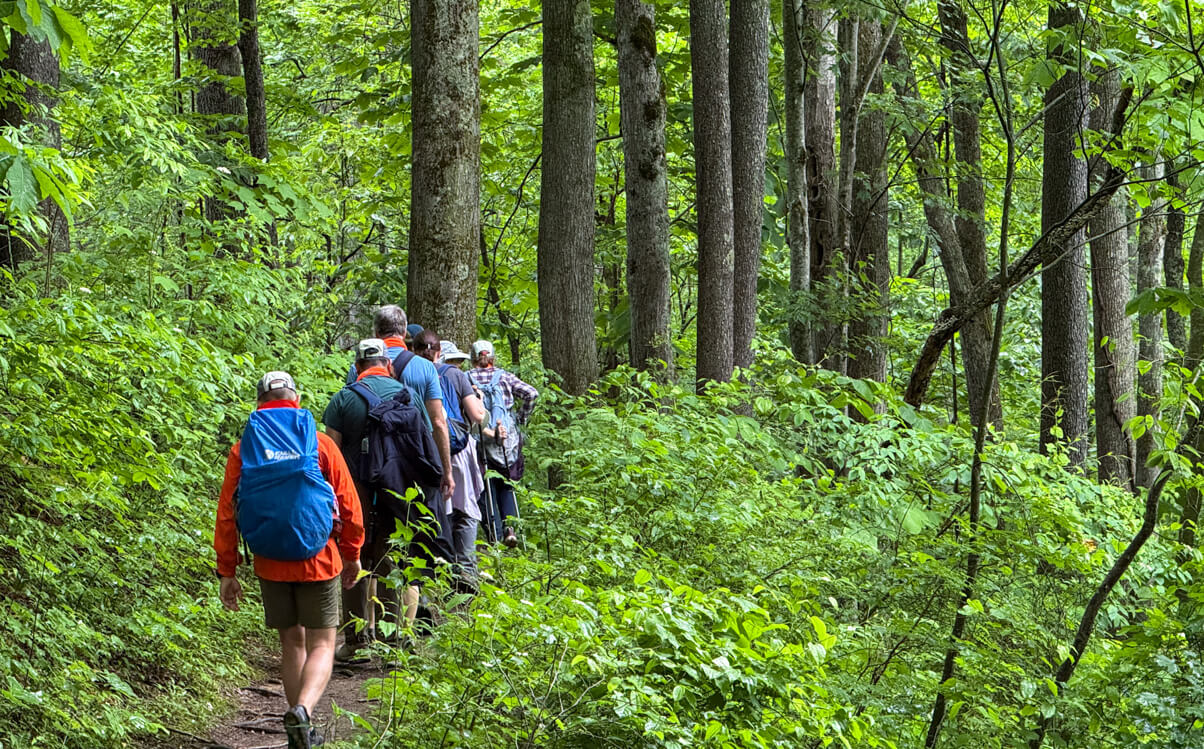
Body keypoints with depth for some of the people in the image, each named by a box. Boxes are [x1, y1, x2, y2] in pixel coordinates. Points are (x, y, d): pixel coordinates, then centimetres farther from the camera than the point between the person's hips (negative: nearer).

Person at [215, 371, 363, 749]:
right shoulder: (320, 444, -3)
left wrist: (227, 571, 7)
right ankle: (302, 710, -23)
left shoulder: (243, 449, 1)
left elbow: (226, 514, 0)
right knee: (321, 644, 3)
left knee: (292, 642, 16)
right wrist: (352, 554, 14)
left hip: (270, 565, 2)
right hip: (319, 560, -2)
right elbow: (349, 506, 0)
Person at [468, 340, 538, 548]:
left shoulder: (466, 378, 1)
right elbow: (532, 394, -5)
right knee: (505, 486, 16)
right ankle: (509, 523, -5)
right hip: (506, 437, 1)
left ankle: (495, 535, -2)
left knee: (486, 488, 6)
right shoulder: (505, 376, 5)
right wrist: (520, 418, 4)